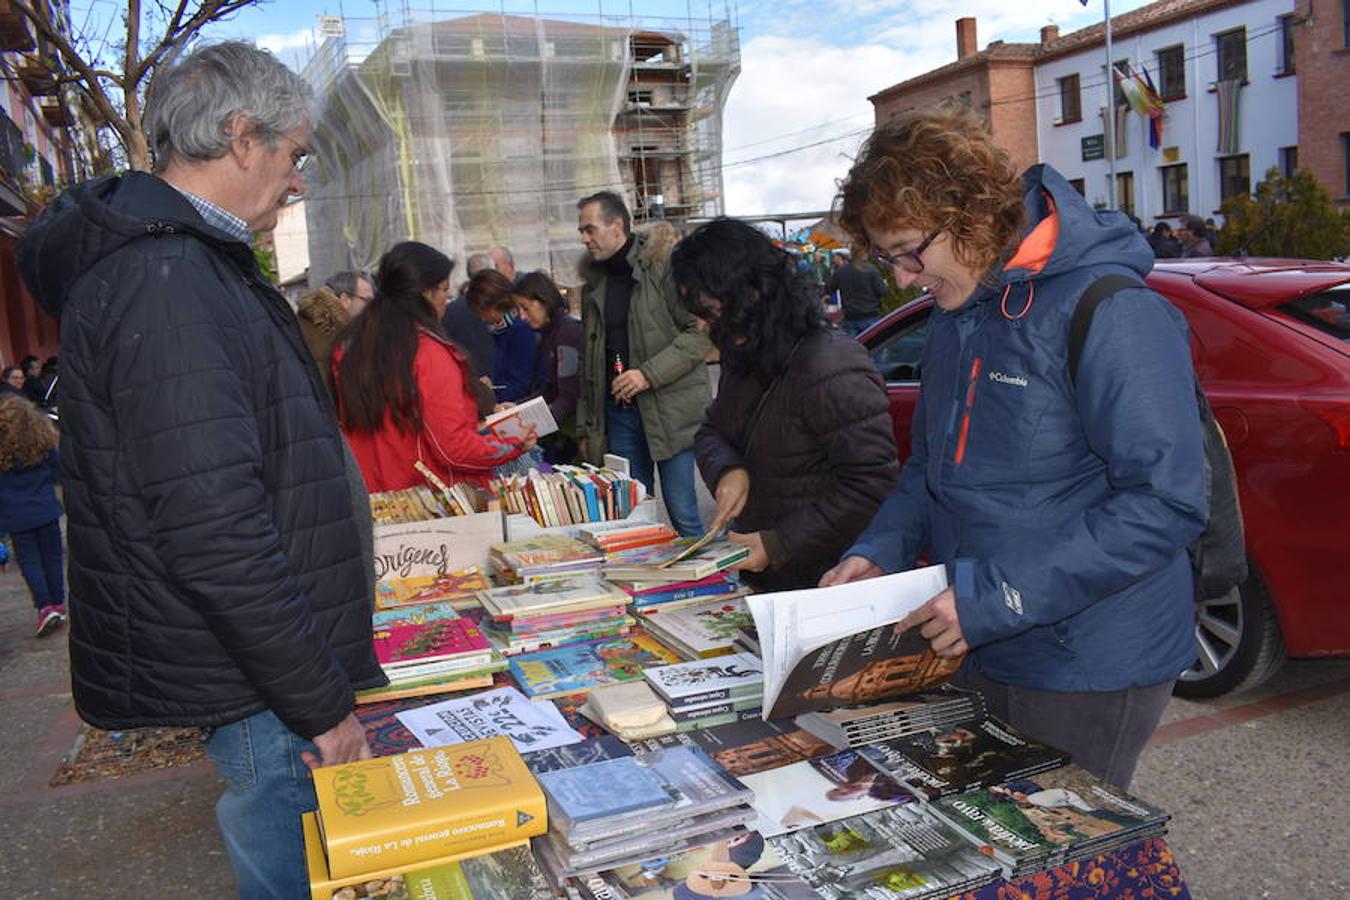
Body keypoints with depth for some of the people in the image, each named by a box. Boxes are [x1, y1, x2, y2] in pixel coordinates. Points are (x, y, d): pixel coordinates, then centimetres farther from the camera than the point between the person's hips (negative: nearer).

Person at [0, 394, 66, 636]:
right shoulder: (43, 440, -4)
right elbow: (58, 470, 4)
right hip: (46, 510, 2)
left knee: (29, 561, 5)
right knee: (52, 557, 13)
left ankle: (45, 607, -7)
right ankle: (58, 604, 21)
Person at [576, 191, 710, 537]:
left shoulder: (664, 264, -5)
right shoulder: (594, 281, 16)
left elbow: (702, 332, -12)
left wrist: (649, 373, -17)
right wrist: (585, 426, 16)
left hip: (670, 408, -6)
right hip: (617, 411, 6)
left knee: (682, 512, -3)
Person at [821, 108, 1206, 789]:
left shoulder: (1109, 312, -20)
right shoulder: (955, 314, 8)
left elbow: (1167, 502, -24)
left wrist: (997, 595, -25)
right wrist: (878, 551, 0)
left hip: (1087, 672, -7)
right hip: (977, 654, 8)